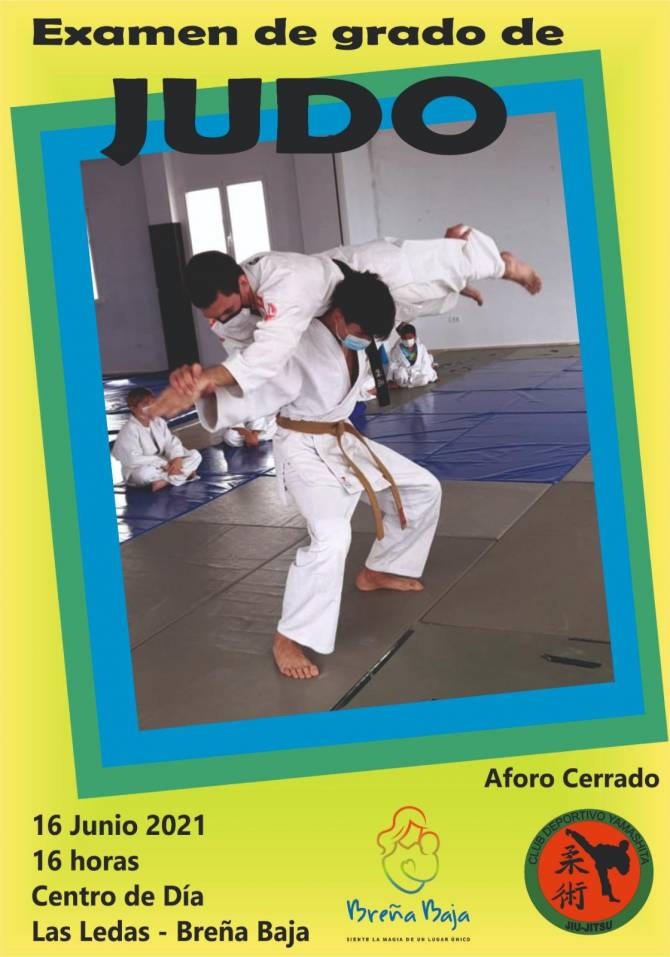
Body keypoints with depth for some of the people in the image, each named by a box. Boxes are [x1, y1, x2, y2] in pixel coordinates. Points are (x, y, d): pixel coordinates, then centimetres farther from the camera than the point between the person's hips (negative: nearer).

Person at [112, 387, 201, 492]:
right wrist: (164, 464, -27)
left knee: (195, 454, -5)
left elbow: (172, 443, 2)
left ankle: (164, 481, -20)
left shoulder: (159, 422, 3)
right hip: (138, 471, -7)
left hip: (162, 466, 7)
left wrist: (177, 459, -22)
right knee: (145, 473, -43)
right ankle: (185, 473, -23)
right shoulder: (129, 430, -19)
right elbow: (133, 460, -28)